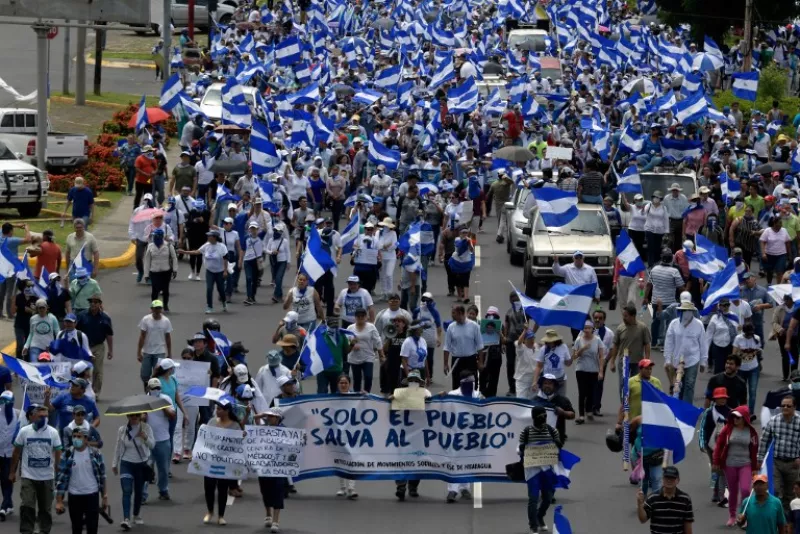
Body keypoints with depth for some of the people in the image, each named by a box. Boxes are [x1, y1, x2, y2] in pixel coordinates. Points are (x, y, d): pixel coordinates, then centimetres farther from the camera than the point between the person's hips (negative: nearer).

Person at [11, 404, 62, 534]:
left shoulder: (53, 432, -2)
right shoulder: (24, 432, -4)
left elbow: (58, 454, 2)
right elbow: (16, 453, 5)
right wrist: (12, 472, 7)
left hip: (47, 477, 2)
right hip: (28, 477, -1)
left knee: (45, 508, 11)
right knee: (27, 506, -11)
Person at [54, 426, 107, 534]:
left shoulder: (95, 454, -4)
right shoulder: (67, 455, -4)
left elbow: (102, 476, 5)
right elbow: (61, 478, -4)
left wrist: (104, 497, 5)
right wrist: (59, 501, -8)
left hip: (92, 495, -1)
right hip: (74, 496, 1)